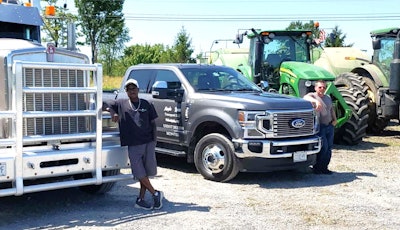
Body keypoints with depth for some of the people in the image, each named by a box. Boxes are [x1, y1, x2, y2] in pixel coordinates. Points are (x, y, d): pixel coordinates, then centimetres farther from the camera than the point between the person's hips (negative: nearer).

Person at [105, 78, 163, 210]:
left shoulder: (146, 105, 10)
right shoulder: (121, 104, 8)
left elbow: (153, 123, 11)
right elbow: (107, 105, 12)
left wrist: (154, 140, 3)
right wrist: (113, 114, -7)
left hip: (148, 142, 1)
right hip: (133, 145, -1)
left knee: (147, 171, 3)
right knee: (139, 173, -5)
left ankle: (141, 199, 12)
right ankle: (155, 194, 9)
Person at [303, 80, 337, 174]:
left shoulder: (328, 98, 18)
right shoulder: (312, 95, -4)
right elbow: (306, 97, -27)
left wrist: (334, 120, 13)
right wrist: (316, 101, -44)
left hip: (329, 126, 7)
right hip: (320, 126, -7)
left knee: (329, 147, 8)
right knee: (323, 146, -12)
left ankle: (324, 167, 17)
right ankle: (317, 167, 2)